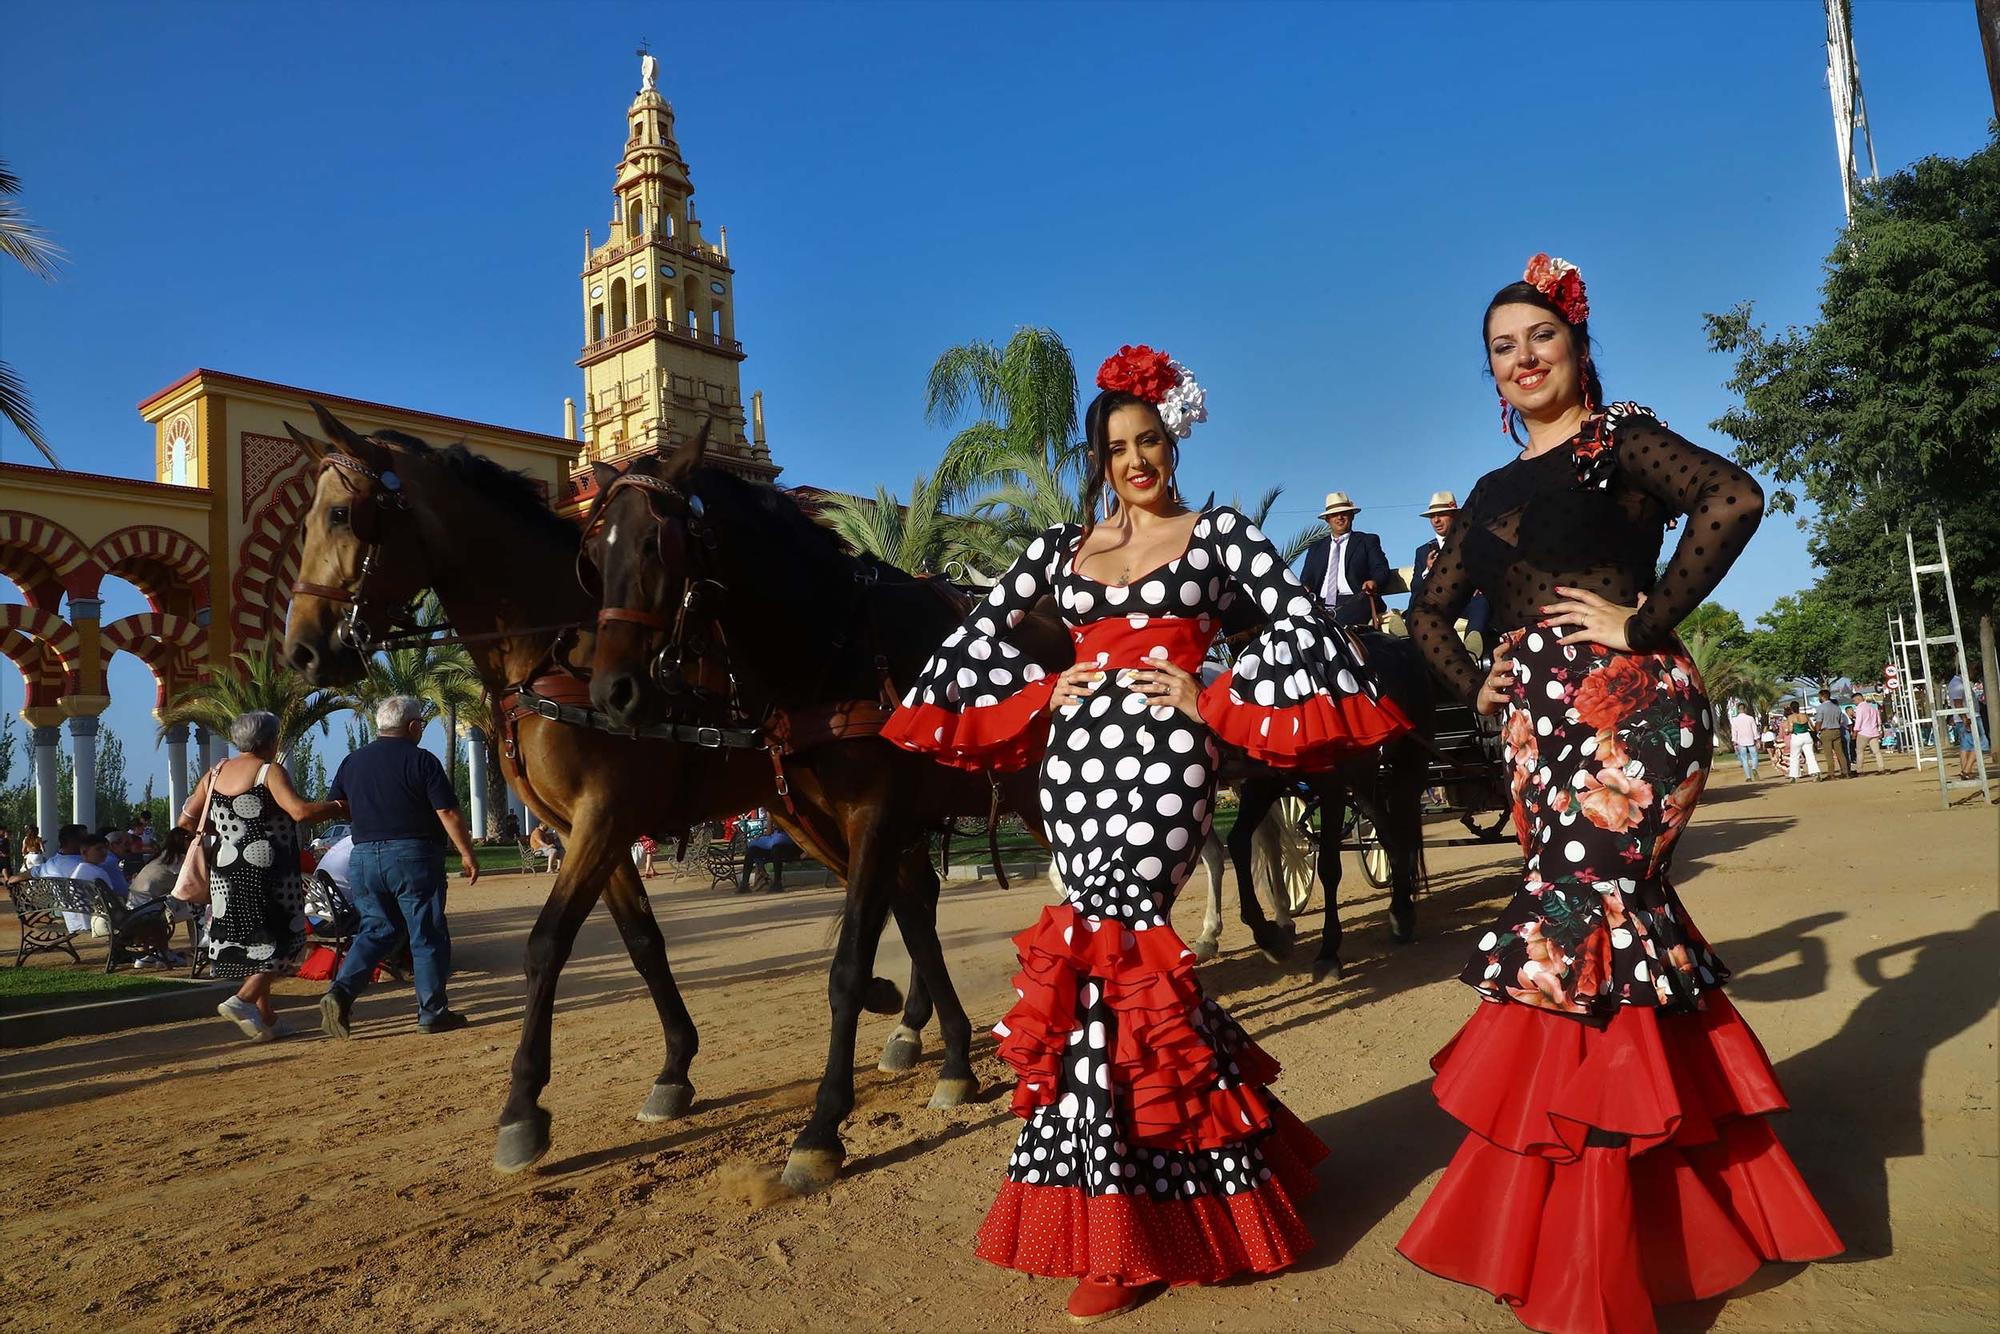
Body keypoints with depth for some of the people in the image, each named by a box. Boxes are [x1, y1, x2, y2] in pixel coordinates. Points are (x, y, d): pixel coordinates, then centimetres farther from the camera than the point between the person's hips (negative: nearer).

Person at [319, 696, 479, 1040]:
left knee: (378, 929, 15)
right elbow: (448, 812, -12)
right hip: (412, 857, -5)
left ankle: (341, 991, -4)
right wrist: (468, 854, -6)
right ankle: (432, 1012, 7)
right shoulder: (421, 760, -7)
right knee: (427, 935, 3)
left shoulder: (352, 762, 10)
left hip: (364, 857, 5)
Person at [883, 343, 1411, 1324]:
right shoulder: (1063, 545, 16)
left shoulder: (1219, 534, 7)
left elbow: (1298, 624, -1)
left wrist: (1214, 699, -7)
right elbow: (980, 632, 18)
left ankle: (1123, 1232, 4)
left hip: (1164, 751, -4)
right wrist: (1045, 690, 5)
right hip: (1077, 749, 4)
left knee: (1104, 935, -11)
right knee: (1112, 933, 2)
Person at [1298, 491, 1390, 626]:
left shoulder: (1368, 541, 19)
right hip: (1322, 605, 3)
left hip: (1354, 601, -2)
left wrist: (1374, 582, -18)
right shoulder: (1316, 548, 27)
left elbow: (1382, 570, 7)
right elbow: (1306, 579, 17)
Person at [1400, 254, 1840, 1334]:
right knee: (1626, 932, 10)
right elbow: (1430, 611, 26)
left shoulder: (1619, 438, 0)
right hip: (1541, 728, 7)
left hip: (1624, 711, -7)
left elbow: (1734, 498, -19)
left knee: (1566, 945, -11)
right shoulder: (1493, 491, 19)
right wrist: (1480, 690, 12)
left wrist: (1643, 620, -17)